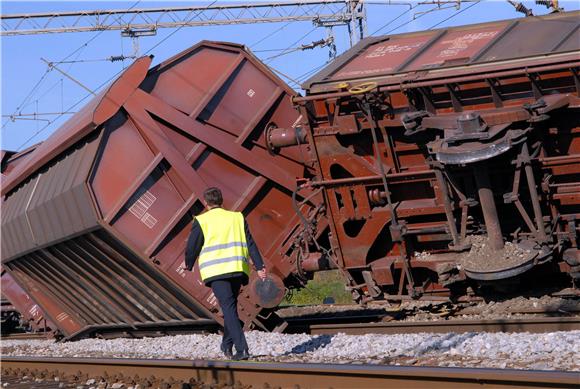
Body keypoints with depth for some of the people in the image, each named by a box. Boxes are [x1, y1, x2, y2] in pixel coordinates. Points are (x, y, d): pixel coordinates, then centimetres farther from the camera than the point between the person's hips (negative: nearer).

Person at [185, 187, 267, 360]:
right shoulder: (237, 217, 14)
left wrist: (188, 265, 25)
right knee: (230, 306, 21)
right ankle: (227, 346, 26)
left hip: (216, 271, -4)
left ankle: (241, 349, -20)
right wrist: (259, 266, 4)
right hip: (237, 269, 4)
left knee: (229, 308, -9)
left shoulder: (201, 221, 3)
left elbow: (192, 247, 6)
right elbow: (250, 244, 7)